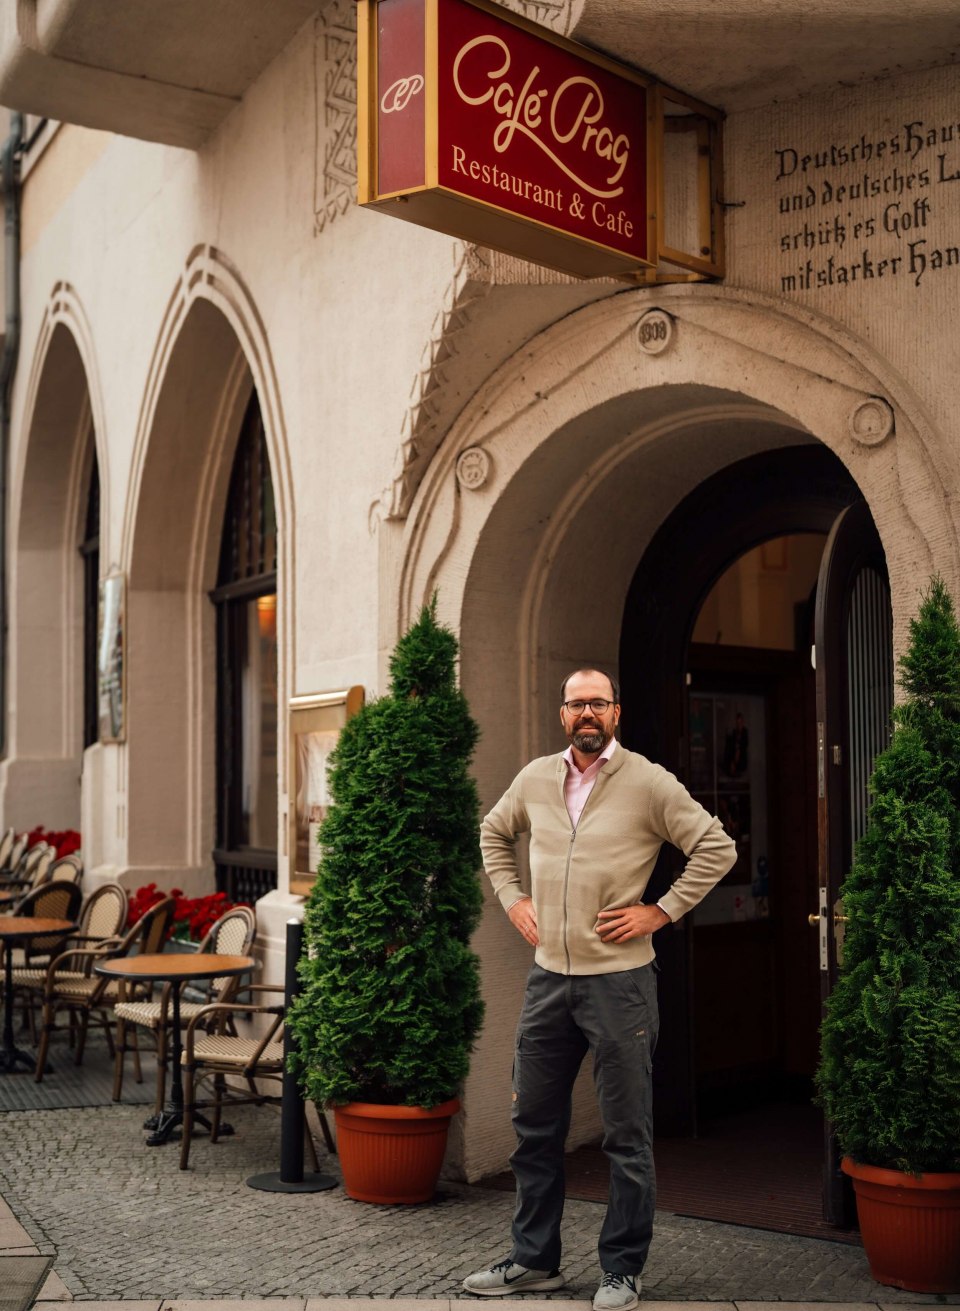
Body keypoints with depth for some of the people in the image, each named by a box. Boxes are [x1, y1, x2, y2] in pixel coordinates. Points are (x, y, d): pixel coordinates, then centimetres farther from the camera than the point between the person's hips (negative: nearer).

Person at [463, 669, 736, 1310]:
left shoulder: (647, 782, -7)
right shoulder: (536, 778, 7)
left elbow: (717, 847, -8)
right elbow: (495, 833, 24)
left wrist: (660, 912, -10)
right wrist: (512, 898, 12)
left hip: (619, 980, -5)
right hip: (548, 977, 5)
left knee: (627, 1136, 4)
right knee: (535, 1125, 14)